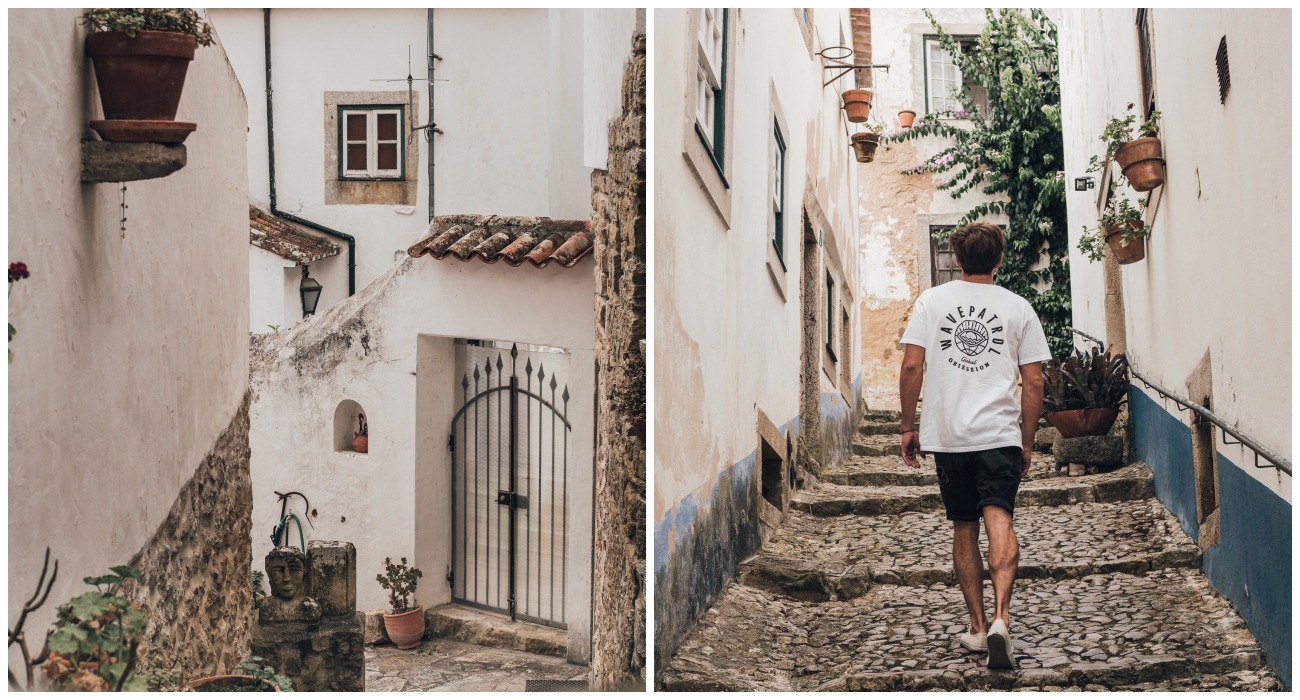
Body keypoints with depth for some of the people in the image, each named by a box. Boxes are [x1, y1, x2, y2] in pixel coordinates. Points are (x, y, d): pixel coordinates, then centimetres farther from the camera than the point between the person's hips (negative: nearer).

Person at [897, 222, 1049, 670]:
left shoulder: (931, 301, 5)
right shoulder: (1018, 308, 5)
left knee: (964, 529, 12)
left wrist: (908, 426, 9)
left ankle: (978, 627, 18)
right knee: (999, 519, -10)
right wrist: (1027, 441, 14)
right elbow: (1033, 383, 4)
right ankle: (1001, 617, -30)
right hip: (1000, 433, -1)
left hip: (947, 435, 1)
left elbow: (912, 366, -1)